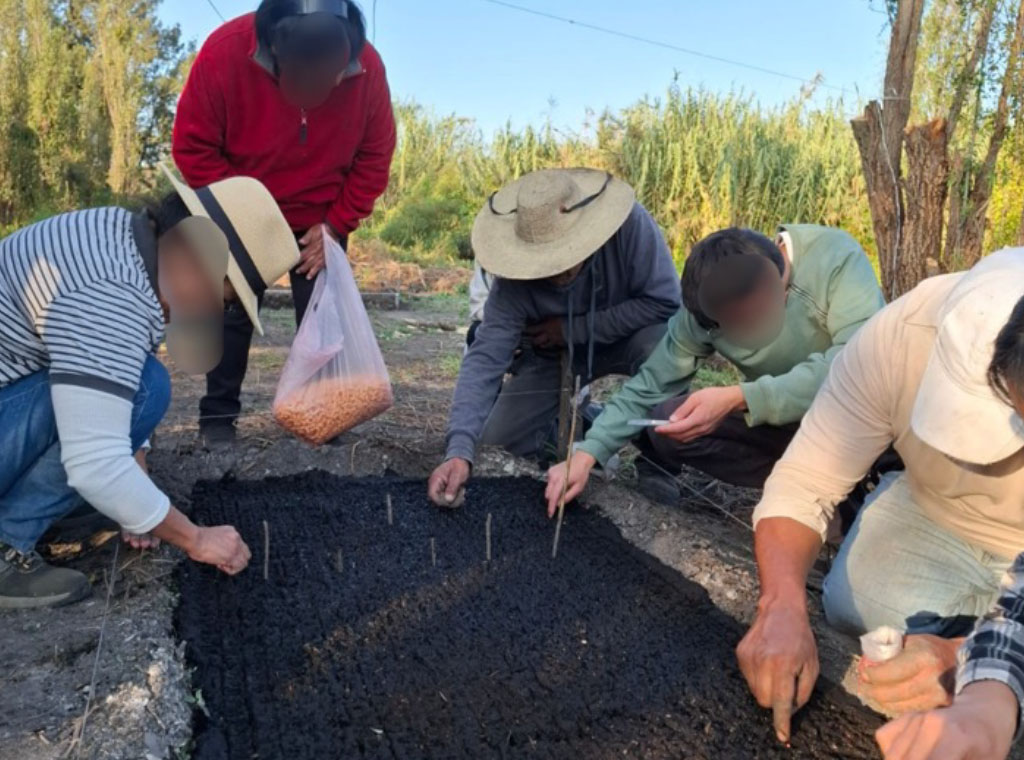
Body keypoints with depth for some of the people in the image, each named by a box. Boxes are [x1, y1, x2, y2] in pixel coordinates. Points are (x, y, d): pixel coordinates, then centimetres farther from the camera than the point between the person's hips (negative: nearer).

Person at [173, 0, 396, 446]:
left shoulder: (367, 67, -21)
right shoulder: (225, 51, -26)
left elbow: (375, 157, -10)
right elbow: (192, 148, -18)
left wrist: (336, 224, -15)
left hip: (321, 221, 1)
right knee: (233, 311, 0)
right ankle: (218, 415, 13)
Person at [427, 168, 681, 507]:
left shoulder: (631, 225, -34)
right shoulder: (514, 278, -30)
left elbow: (666, 302, -32)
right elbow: (485, 359, -34)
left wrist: (574, 328, -28)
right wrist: (459, 450, -46)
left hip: (625, 339, -1)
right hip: (556, 354, 2)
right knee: (496, 440, -11)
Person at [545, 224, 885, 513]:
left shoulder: (837, 259, -27)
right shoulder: (708, 301, -15)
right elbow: (652, 384, -9)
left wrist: (739, 398, -42)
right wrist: (587, 453, -19)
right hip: (787, 423, 4)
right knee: (665, 424, -17)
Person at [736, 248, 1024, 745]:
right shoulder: (904, 334, -31)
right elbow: (800, 487, -28)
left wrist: (963, 658, -50)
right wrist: (783, 606, -45)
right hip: (932, 516, 2)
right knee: (857, 609, -23)